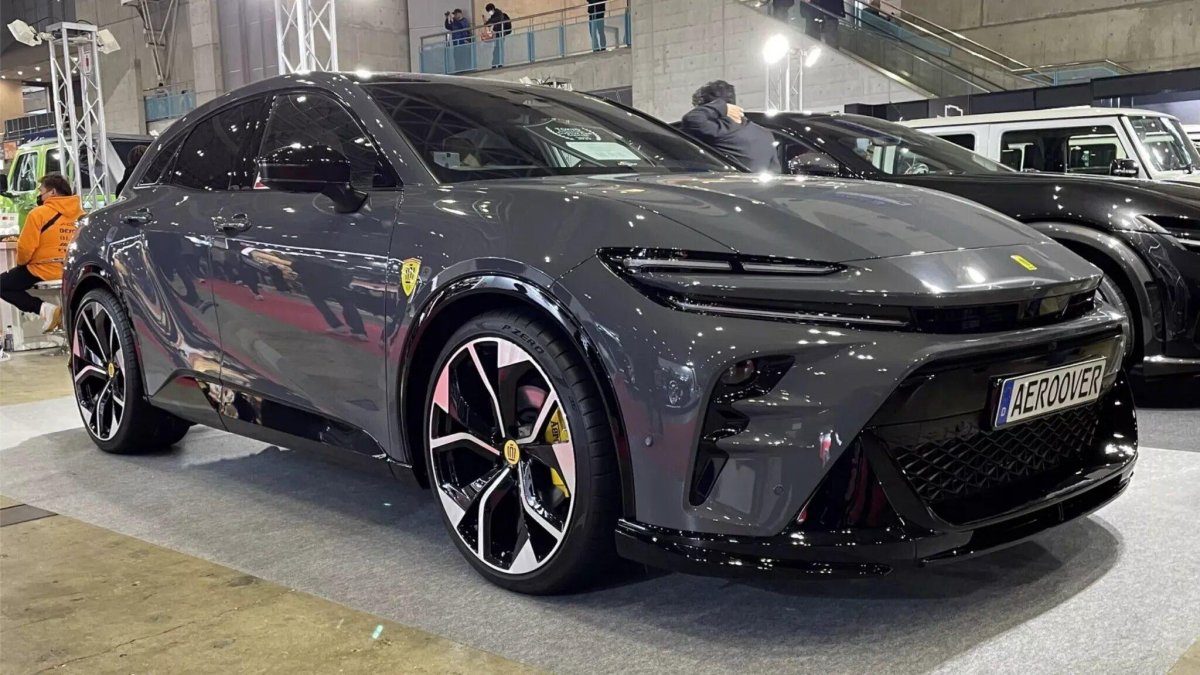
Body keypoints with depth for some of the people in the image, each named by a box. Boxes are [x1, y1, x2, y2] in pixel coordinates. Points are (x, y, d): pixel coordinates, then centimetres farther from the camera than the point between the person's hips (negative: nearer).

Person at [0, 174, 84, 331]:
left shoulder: (39, 213, -14)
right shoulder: (80, 213, 3)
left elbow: (25, 248, -12)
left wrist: (20, 263, 9)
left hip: (43, 272, -7)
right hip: (72, 272, 7)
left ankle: (44, 308, -9)